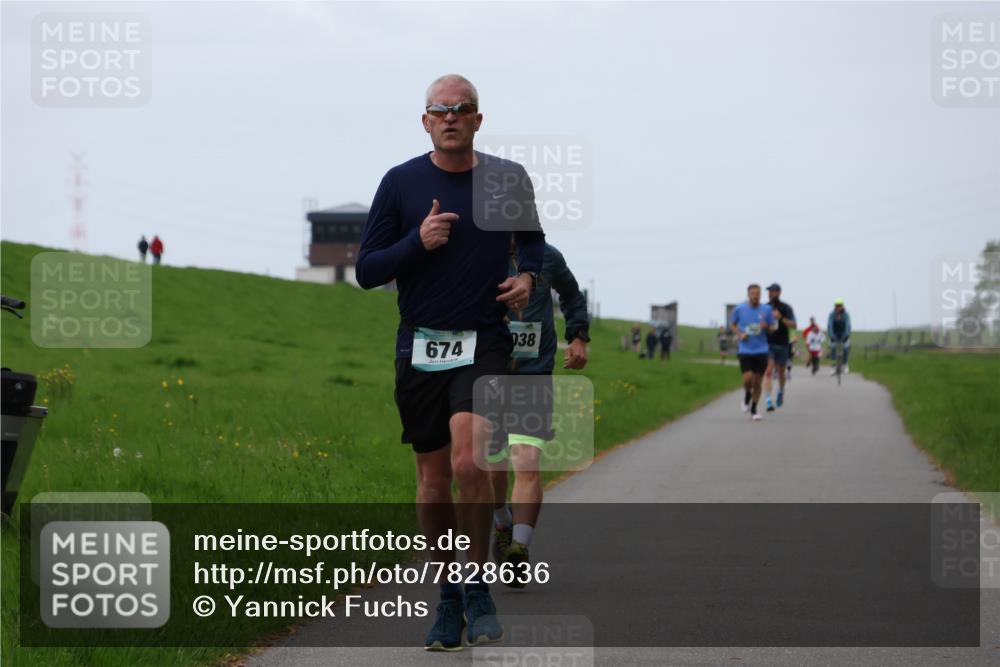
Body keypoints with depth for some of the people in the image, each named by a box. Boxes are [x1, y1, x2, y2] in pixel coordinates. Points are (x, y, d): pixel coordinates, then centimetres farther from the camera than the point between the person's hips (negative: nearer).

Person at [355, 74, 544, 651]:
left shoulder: (508, 179, 3)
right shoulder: (402, 182, 1)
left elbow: (533, 239, 23)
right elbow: (367, 270, 1)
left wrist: (528, 277, 3)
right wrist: (418, 242, -14)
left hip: (485, 341, -1)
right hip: (421, 345, 1)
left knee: (469, 461, -20)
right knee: (434, 477, 7)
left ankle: (478, 587, -2)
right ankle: (449, 599, 21)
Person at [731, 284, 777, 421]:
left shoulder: (767, 310, -1)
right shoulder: (739, 309, -1)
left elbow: (773, 328, 7)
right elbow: (733, 325, 13)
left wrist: (766, 327, -16)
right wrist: (740, 335, -6)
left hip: (761, 351, 1)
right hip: (745, 351, -1)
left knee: (757, 381, 2)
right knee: (748, 378, -15)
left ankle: (754, 410, 17)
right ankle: (747, 397, 19)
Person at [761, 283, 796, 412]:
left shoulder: (786, 308, -1)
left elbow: (793, 325, -11)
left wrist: (780, 318, -25)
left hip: (782, 344, 0)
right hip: (767, 343, 0)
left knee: (781, 372, 15)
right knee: (768, 372, -15)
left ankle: (781, 392, 45)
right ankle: (768, 402, -21)